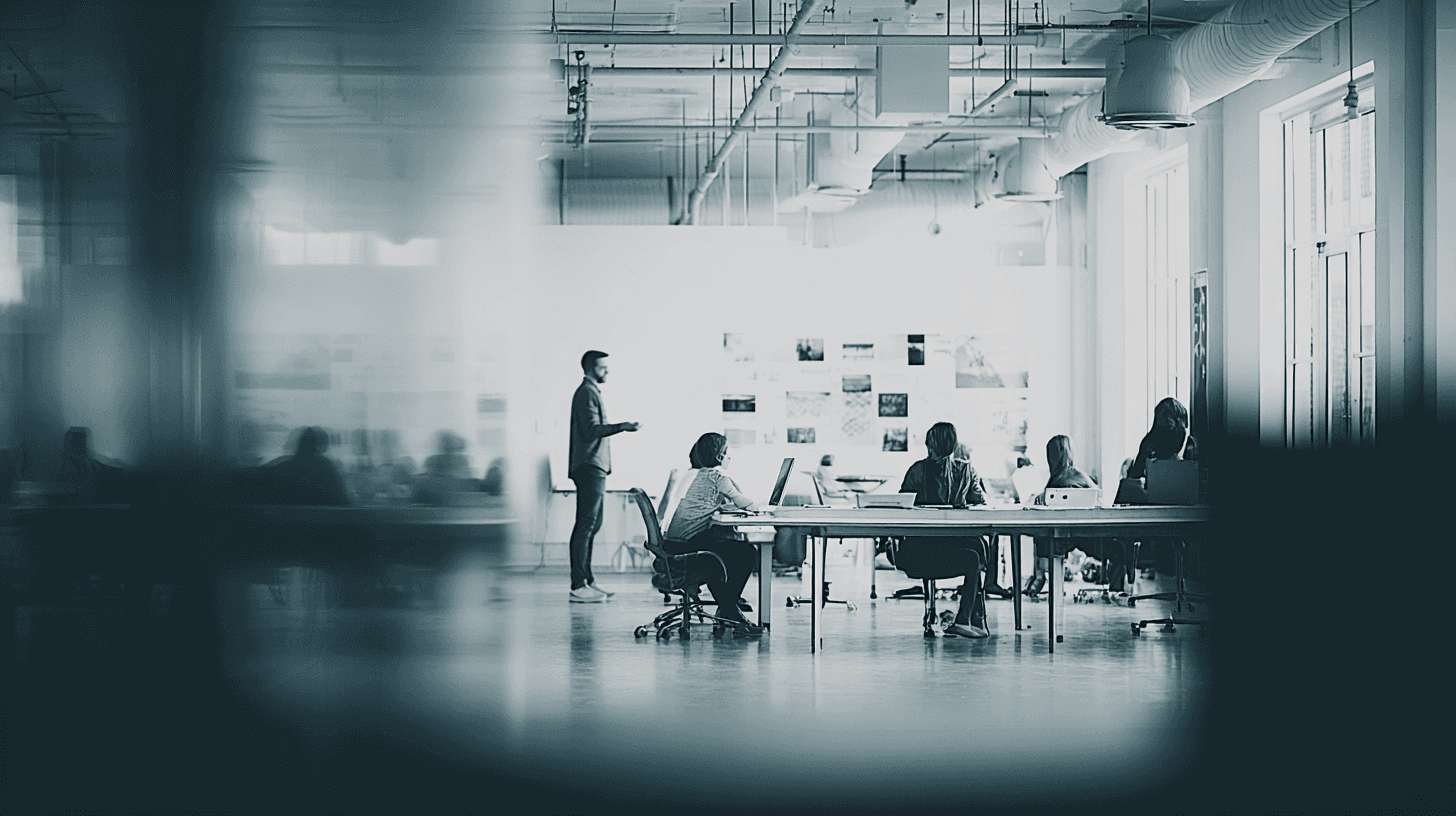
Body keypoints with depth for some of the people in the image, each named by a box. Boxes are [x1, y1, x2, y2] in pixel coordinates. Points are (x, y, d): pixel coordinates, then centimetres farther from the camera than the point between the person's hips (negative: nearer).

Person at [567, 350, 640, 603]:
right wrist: (621, 427, -29)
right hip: (590, 466, -11)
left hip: (595, 467, 11)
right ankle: (578, 587, -14)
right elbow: (592, 429, -22)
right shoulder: (587, 392, -11)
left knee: (591, 525, 12)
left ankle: (586, 581, 15)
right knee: (586, 525, -12)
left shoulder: (592, 391, 21)